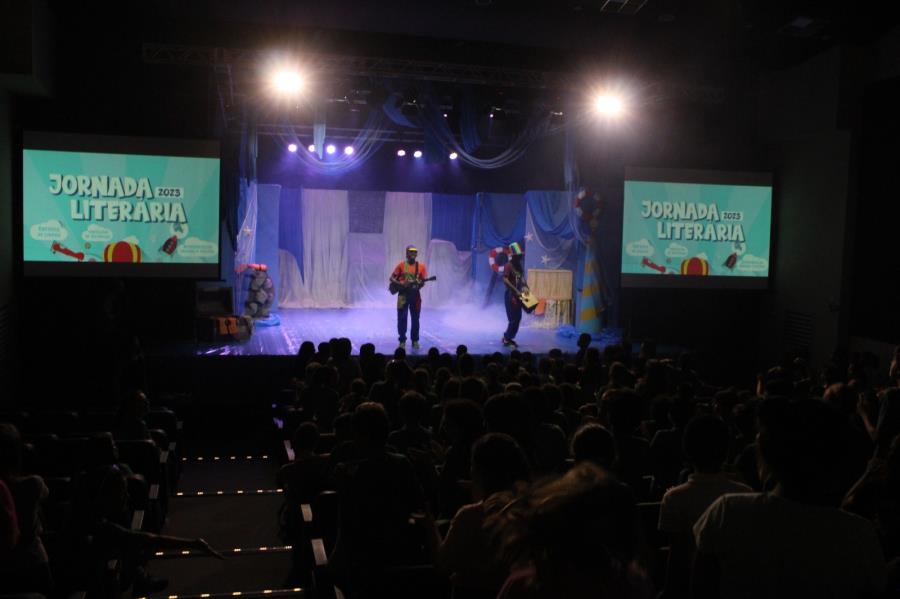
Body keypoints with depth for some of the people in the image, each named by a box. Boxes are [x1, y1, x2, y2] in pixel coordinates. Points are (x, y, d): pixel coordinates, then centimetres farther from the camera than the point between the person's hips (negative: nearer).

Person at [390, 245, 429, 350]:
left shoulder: (421, 266, 4)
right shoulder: (401, 265, 0)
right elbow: (392, 278, 2)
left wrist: (419, 284, -18)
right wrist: (400, 283, -15)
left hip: (415, 294, 1)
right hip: (403, 294, -1)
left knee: (415, 318, 6)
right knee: (402, 318, 0)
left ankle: (415, 340, 16)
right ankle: (402, 340, 9)